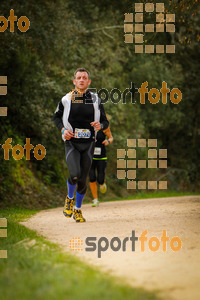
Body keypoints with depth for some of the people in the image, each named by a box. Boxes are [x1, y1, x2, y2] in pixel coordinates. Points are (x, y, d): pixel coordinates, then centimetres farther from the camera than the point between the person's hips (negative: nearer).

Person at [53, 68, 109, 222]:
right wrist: (63, 129, -3)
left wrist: (100, 125, -13)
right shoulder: (67, 99, 2)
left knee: (83, 180, 3)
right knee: (75, 174, -21)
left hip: (88, 145, 2)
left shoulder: (95, 100, 5)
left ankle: (78, 210, 22)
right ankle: (69, 198, 10)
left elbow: (105, 122, 11)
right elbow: (57, 117, 16)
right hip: (71, 143, -2)